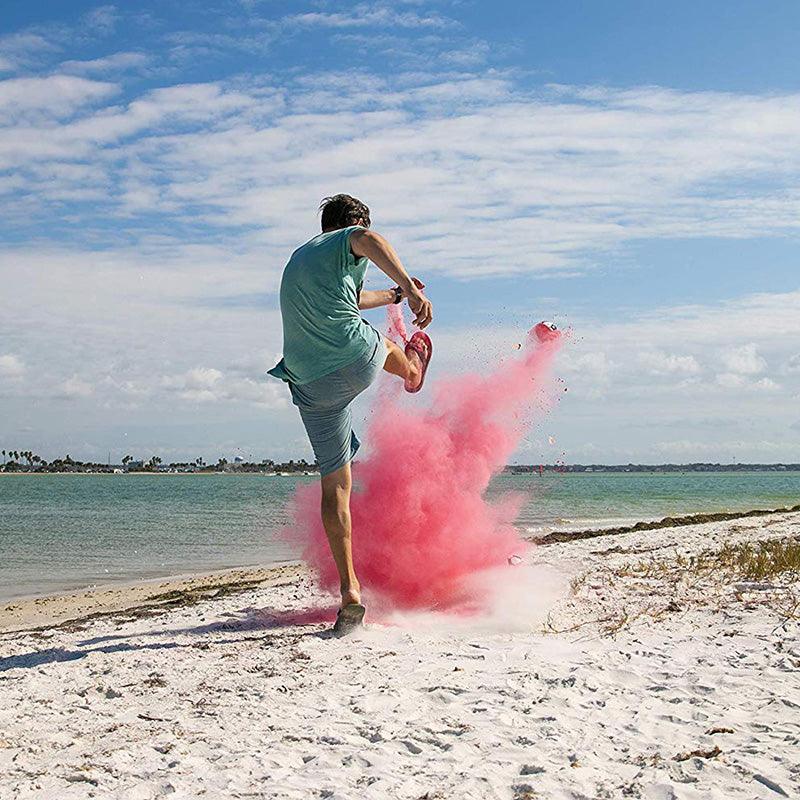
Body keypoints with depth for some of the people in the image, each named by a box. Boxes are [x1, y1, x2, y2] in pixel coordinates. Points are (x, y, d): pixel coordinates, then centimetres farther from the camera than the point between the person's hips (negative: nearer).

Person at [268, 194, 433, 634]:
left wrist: (390, 296, 58)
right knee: (381, 343, 34)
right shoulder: (347, 241, 4)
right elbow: (370, 241, -22)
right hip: (359, 362, -5)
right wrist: (409, 287, -35)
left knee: (335, 484, 6)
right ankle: (412, 371, 69)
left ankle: (349, 590, 0)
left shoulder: (298, 258, 28)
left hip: (312, 386, 5)